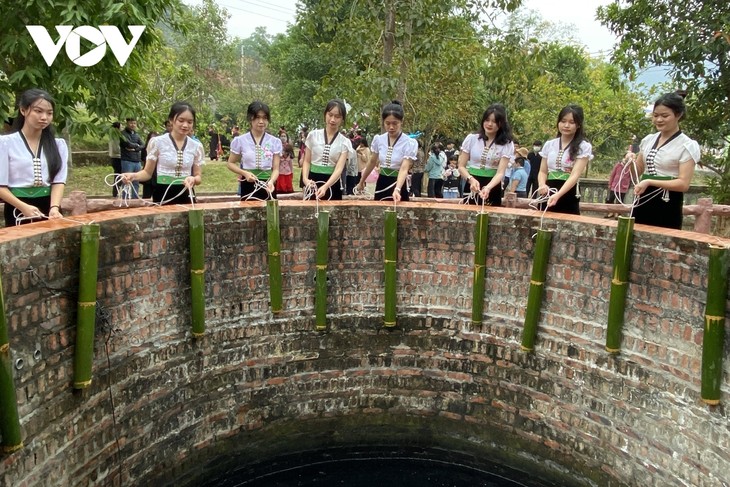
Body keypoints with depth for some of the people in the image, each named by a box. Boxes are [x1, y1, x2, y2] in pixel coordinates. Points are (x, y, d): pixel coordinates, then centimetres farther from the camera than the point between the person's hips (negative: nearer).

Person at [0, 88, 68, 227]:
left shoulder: (58, 145, 8)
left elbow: (59, 180, -1)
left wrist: (54, 207, -19)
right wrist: (23, 207, -20)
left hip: (48, 207, 2)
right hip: (18, 211, -2)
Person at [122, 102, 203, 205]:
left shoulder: (196, 146, 2)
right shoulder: (157, 142, -4)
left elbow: (198, 176, 6)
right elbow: (148, 172, 2)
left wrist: (193, 179, -16)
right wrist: (133, 176, -18)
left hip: (186, 197, 2)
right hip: (162, 196, -2)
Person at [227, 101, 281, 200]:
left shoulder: (275, 142, -1)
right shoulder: (240, 140, -2)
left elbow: (275, 168, -1)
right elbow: (231, 163, 7)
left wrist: (271, 181, -22)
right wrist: (245, 173, -12)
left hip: (267, 186, 1)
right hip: (248, 186, -1)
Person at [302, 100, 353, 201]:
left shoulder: (344, 142, -2)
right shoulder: (313, 135, 2)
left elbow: (339, 168, -13)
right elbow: (307, 161, 4)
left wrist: (325, 187, -29)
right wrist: (305, 178, -17)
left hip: (332, 184, 0)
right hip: (313, 182, 1)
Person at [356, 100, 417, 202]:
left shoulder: (410, 143, -14)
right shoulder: (378, 139, 0)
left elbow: (404, 169, -24)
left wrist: (397, 189, -39)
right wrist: (362, 181, 22)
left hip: (398, 184, -4)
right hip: (381, 184, 4)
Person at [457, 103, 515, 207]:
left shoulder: (507, 144, -4)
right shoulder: (472, 138, -1)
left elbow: (500, 172, -13)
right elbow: (461, 166, 0)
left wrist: (488, 187, -32)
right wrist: (471, 179, -21)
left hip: (493, 190, 0)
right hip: (472, 189, 1)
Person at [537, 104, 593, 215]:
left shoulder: (584, 147, -3)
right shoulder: (549, 144, 10)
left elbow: (575, 175, -14)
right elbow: (543, 171, 12)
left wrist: (557, 195, -30)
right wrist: (542, 185, -12)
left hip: (568, 199, -3)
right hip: (548, 197, 4)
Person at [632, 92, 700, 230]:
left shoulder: (687, 145, -8)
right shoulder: (648, 140, 9)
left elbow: (683, 184, -15)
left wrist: (650, 181, -25)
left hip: (668, 204, -5)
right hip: (643, 201, 6)